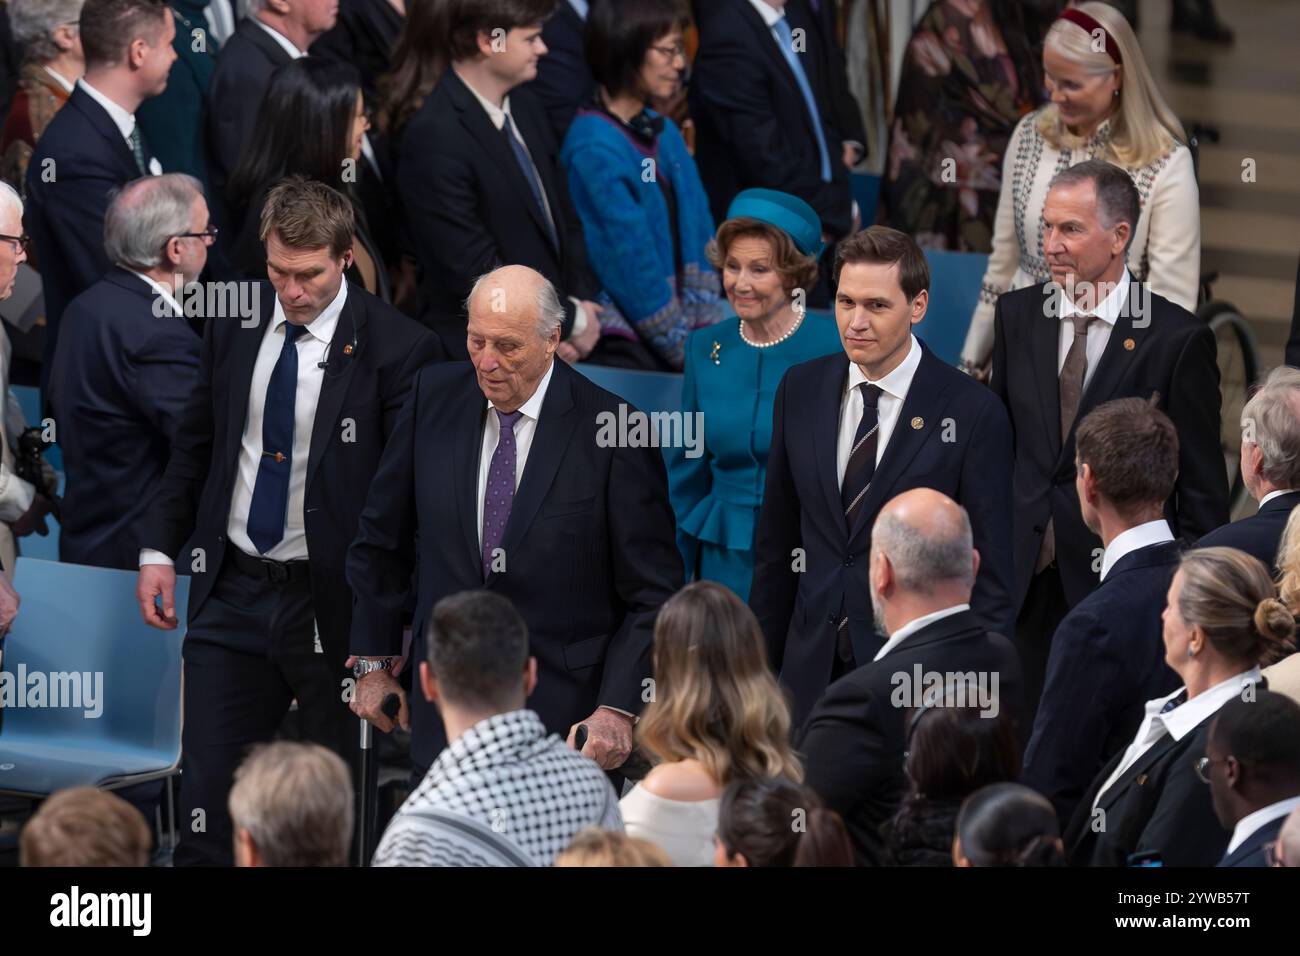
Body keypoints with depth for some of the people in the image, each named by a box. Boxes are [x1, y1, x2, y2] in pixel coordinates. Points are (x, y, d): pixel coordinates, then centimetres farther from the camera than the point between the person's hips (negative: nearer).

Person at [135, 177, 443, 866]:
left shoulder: (396, 349, -12)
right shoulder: (234, 325, 4)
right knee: (208, 792, 3)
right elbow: (194, 444, 15)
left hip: (333, 603, -4)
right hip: (233, 590, 4)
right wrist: (160, 549, 7)